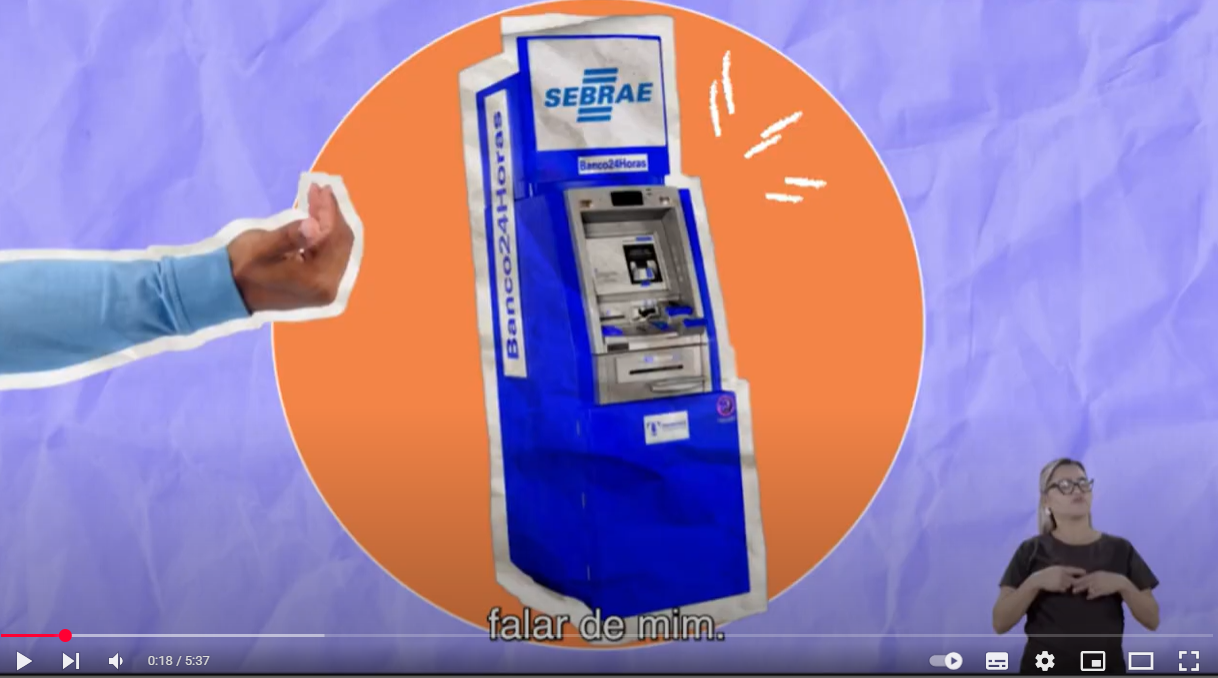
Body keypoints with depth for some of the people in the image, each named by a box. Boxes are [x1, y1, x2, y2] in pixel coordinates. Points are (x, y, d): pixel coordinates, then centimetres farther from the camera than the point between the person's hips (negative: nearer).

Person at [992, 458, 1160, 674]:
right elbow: (1000, 622, -6)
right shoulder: (1032, 552, 1)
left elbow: (1152, 620, 3)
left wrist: (1122, 584, -14)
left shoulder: (1119, 549, 7)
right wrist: (1035, 582, -19)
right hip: (1045, 673, -2)